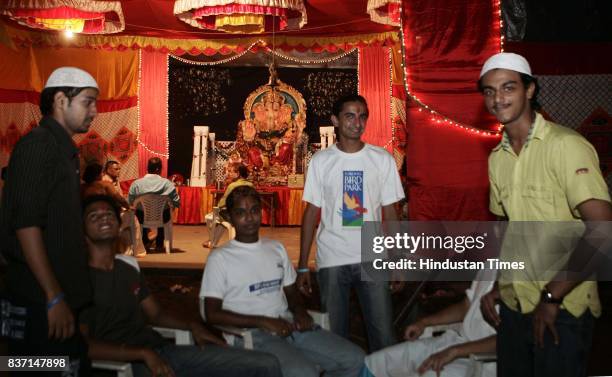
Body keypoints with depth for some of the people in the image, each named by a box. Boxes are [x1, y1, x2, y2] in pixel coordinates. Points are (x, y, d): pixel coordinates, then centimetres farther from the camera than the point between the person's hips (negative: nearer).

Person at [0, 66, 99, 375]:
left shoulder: (65, 150, 15)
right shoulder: (37, 145, -13)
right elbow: (26, 224, -21)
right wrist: (54, 298, -21)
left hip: (66, 296, 9)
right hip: (41, 302, -9)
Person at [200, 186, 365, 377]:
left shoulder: (276, 248, 19)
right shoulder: (220, 258, 1)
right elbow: (212, 314, -5)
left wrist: (300, 312, -1)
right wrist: (263, 322, -14)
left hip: (289, 325, 6)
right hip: (251, 334, -6)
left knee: (355, 358, -9)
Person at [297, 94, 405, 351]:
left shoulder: (382, 159, 3)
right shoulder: (321, 161, 2)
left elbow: (389, 212, 5)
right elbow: (312, 212, 3)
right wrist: (302, 265, -1)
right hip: (331, 260, 0)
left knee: (383, 335, 1)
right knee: (334, 336, 8)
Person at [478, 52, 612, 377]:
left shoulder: (565, 146, -15)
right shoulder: (497, 158, 8)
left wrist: (551, 296, -18)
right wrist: (499, 286, 8)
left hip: (562, 310, -6)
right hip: (514, 307, 6)